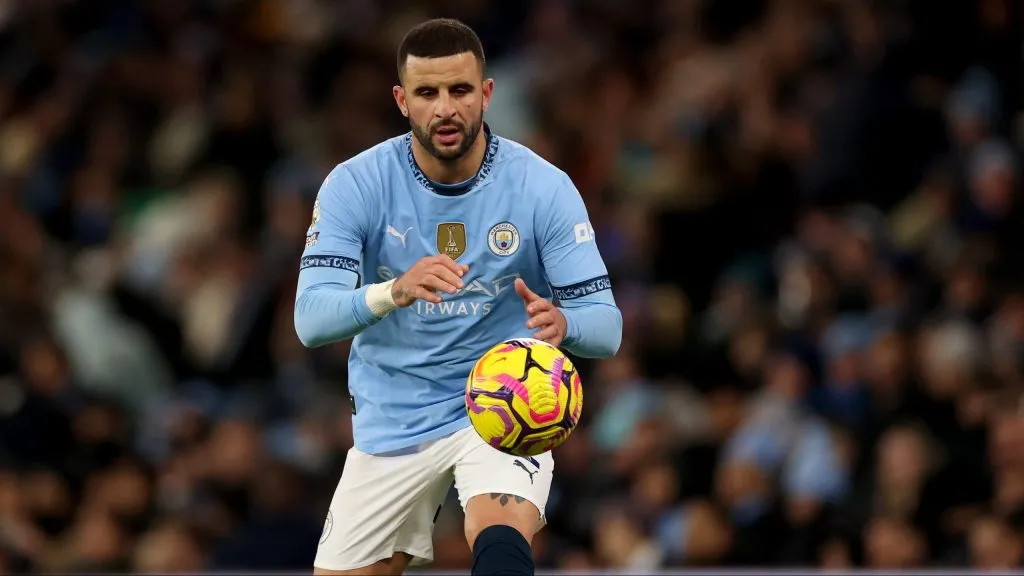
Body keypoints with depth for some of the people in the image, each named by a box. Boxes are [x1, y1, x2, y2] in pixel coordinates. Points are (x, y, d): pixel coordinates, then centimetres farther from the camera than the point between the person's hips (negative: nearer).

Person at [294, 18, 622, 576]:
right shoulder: (354, 185, -11)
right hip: (393, 421, 3)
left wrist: (561, 323, -38)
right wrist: (394, 292, -41)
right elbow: (311, 319, -20)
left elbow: (605, 325, -13)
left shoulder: (543, 187, -12)